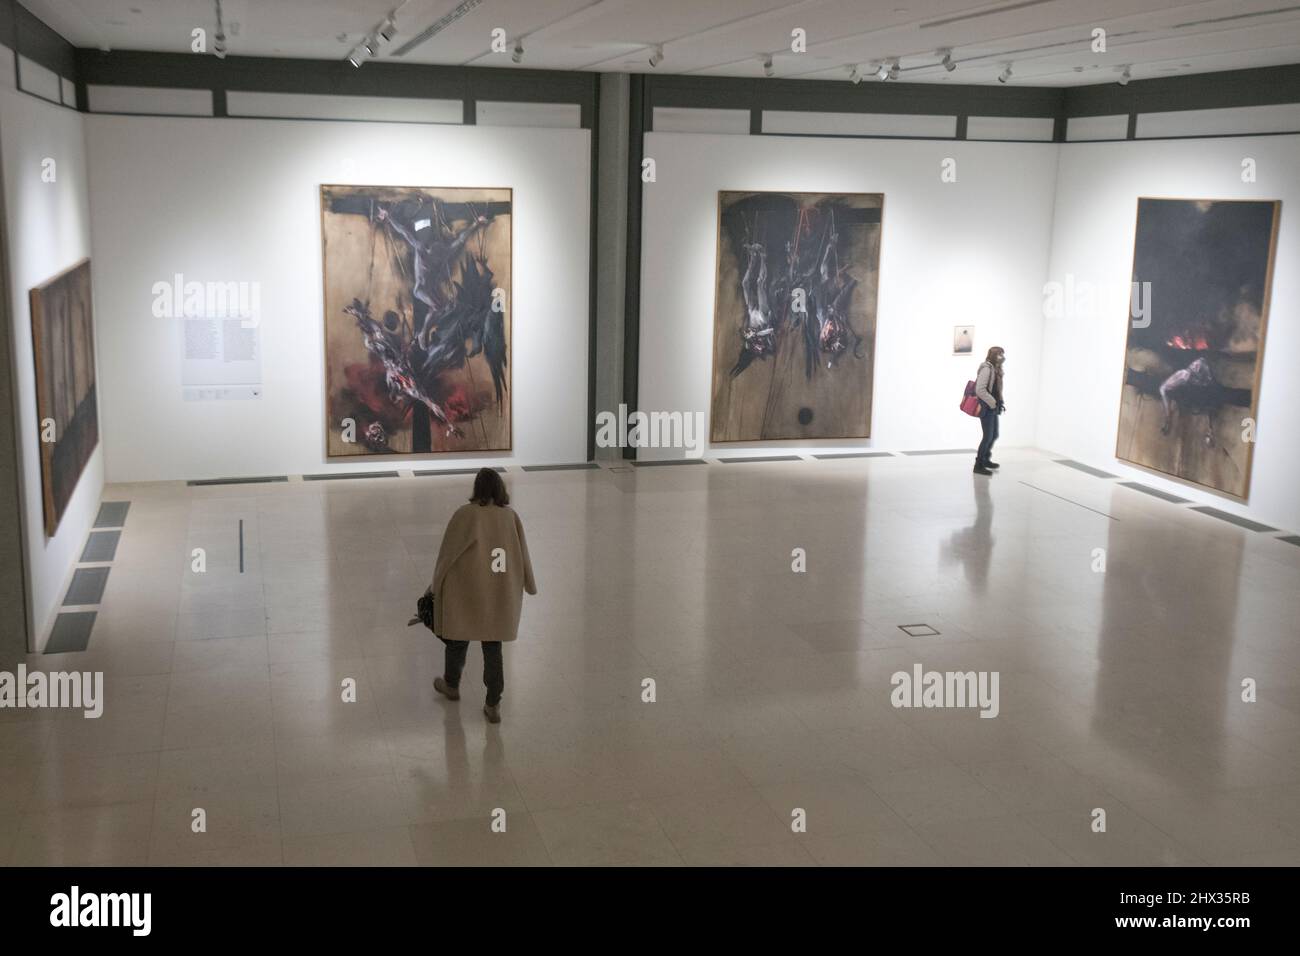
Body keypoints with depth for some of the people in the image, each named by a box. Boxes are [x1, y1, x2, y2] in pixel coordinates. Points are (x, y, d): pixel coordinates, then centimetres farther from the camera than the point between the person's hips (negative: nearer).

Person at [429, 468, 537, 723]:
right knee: (493, 648, 12)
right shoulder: (510, 516, -5)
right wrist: (529, 584, 20)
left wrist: (436, 584, 5)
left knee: (458, 638, 20)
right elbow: (522, 554, 4)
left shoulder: (465, 514, -15)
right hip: (500, 594, 3)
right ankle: (493, 705, 10)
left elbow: (448, 552, -9)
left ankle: (451, 685, 43)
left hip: (466, 591, -3)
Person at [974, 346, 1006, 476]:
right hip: (986, 408, -9)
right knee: (988, 436, -5)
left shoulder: (995, 369, 13)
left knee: (994, 435, 18)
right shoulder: (986, 368, -16)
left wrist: (1000, 403, 8)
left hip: (993, 408, 9)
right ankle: (979, 465, 4)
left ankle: (985, 459, 35)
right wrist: (993, 403, -18)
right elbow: (980, 390, -23)